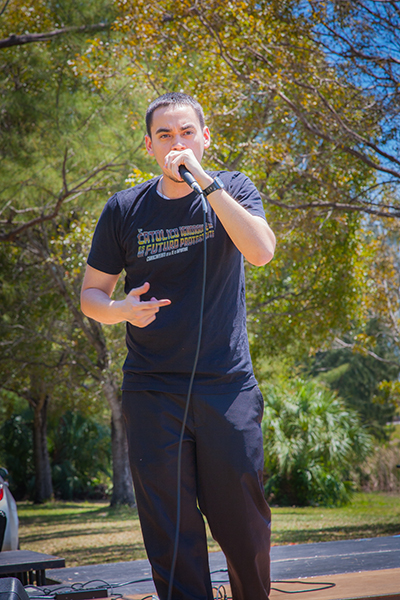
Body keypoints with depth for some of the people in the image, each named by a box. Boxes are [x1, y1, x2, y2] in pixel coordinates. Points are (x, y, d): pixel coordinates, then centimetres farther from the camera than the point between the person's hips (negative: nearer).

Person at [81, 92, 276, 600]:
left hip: (228, 386, 0)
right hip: (151, 390, 1)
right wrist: (121, 309, -13)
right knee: (170, 533, 0)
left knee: (246, 528, 3)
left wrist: (202, 179, -19)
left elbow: (261, 251, -16)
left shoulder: (232, 190, 4)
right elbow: (90, 294, 10)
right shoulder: (125, 209, 5)